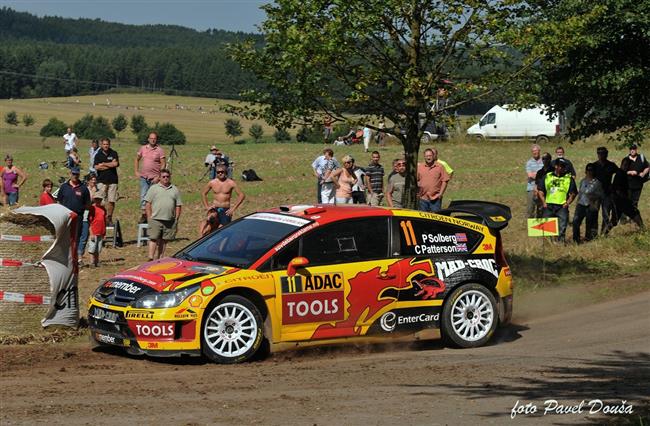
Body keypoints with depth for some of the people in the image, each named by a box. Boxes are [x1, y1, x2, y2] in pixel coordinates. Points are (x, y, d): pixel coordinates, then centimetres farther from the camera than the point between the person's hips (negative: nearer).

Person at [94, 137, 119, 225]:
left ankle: (109, 218, 10)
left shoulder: (113, 154, 8)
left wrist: (104, 164, -2)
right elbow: (97, 167, -6)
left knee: (111, 201, 0)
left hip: (112, 180, 1)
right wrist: (110, 165, -5)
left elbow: (115, 164, -8)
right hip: (102, 180, -1)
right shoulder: (98, 155, 7)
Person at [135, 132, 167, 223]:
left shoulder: (159, 150, -4)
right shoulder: (143, 148, 6)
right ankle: (143, 214, 4)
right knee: (143, 195, -1)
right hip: (144, 177, 3)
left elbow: (163, 164, -6)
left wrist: (159, 177, -13)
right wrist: (136, 171, 8)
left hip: (154, 178, -3)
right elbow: (137, 159, 18)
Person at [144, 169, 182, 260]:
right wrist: (149, 218, -5)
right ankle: (151, 258, -14)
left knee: (164, 241, 6)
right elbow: (148, 204, 2)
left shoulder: (175, 190, 14)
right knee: (154, 239, -10)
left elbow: (178, 206, 14)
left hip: (170, 221, 3)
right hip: (156, 219, -3)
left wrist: (176, 219, 5)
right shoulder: (154, 188, 5)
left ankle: (159, 258, 11)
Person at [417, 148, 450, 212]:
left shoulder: (439, 167, 2)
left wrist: (441, 193, -7)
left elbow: (445, 180, 1)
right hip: (423, 198, 2)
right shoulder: (419, 167, 7)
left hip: (435, 198, -2)